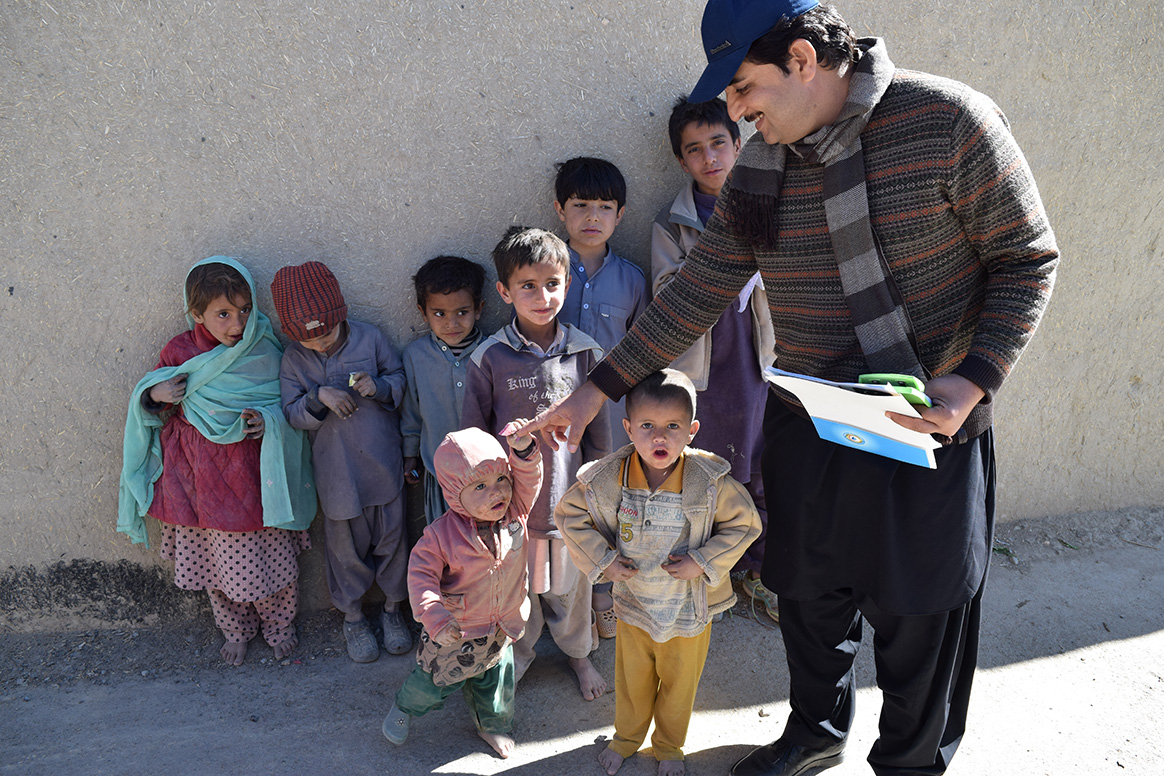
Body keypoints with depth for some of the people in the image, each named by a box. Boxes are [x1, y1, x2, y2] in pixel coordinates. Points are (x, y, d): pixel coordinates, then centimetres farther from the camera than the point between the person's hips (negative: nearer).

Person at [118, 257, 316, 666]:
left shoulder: (264, 351, -10)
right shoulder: (179, 352, -6)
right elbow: (149, 407, 9)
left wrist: (268, 419, -21)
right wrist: (154, 395, -15)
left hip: (254, 474, -1)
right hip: (205, 476, 2)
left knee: (270, 553, 11)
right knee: (218, 557, 15)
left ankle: (279, 624, 38)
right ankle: (236, 629, 40)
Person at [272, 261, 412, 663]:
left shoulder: (369, 337, -5)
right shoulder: (293, 359, -5)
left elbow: (401, 379, 3)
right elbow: (293, 413, -5)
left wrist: (378, 386, -18)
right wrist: (319, 397, -23)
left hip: (384, 461, 1)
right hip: (336, 471, 0)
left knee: (390, 535, 13)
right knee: (347, 544, 13)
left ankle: (393, 607, 36)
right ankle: (353, 616, 35)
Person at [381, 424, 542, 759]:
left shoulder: (515, 512, -18)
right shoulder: (442, 534, -29)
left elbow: (528, 478, -24)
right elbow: (421, 575, -25)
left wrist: (523, 448, -44)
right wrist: (436, 618, -35)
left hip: (500, 630, 3)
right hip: (454, 633, -3)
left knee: (496, 682, 25)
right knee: (432, 681, 21)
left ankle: (494, 725, 55)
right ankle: (403, 709, 54)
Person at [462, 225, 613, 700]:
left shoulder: (585, 353, -6)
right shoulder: (489, 359, -12)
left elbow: (598, 433, 2)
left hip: (569, 494, 1)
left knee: (569, 584, 19)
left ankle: (578, 652, 47)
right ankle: (518, 655, 45)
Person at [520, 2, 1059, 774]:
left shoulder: (949, 121, -15)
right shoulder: (759, 168, 0)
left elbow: (1027, 258, -8)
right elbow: (699, 291, 2)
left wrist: (973, 380, -21)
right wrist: (596, 390, 0)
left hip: (930, 430, -4)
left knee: (919, 616, 10)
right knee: (810, 595, 18)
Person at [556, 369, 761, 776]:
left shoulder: (711, 482, -24)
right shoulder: (607, 479, -21)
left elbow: (744, 523, -10)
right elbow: (568, 514, -6)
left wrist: (703, 561, -20)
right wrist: (601, 559, -14)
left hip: (691, 608, 0)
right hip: (633, 604, 1)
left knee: (680, 684, 23)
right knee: (632, 679, 25)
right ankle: (626, 736, 54)